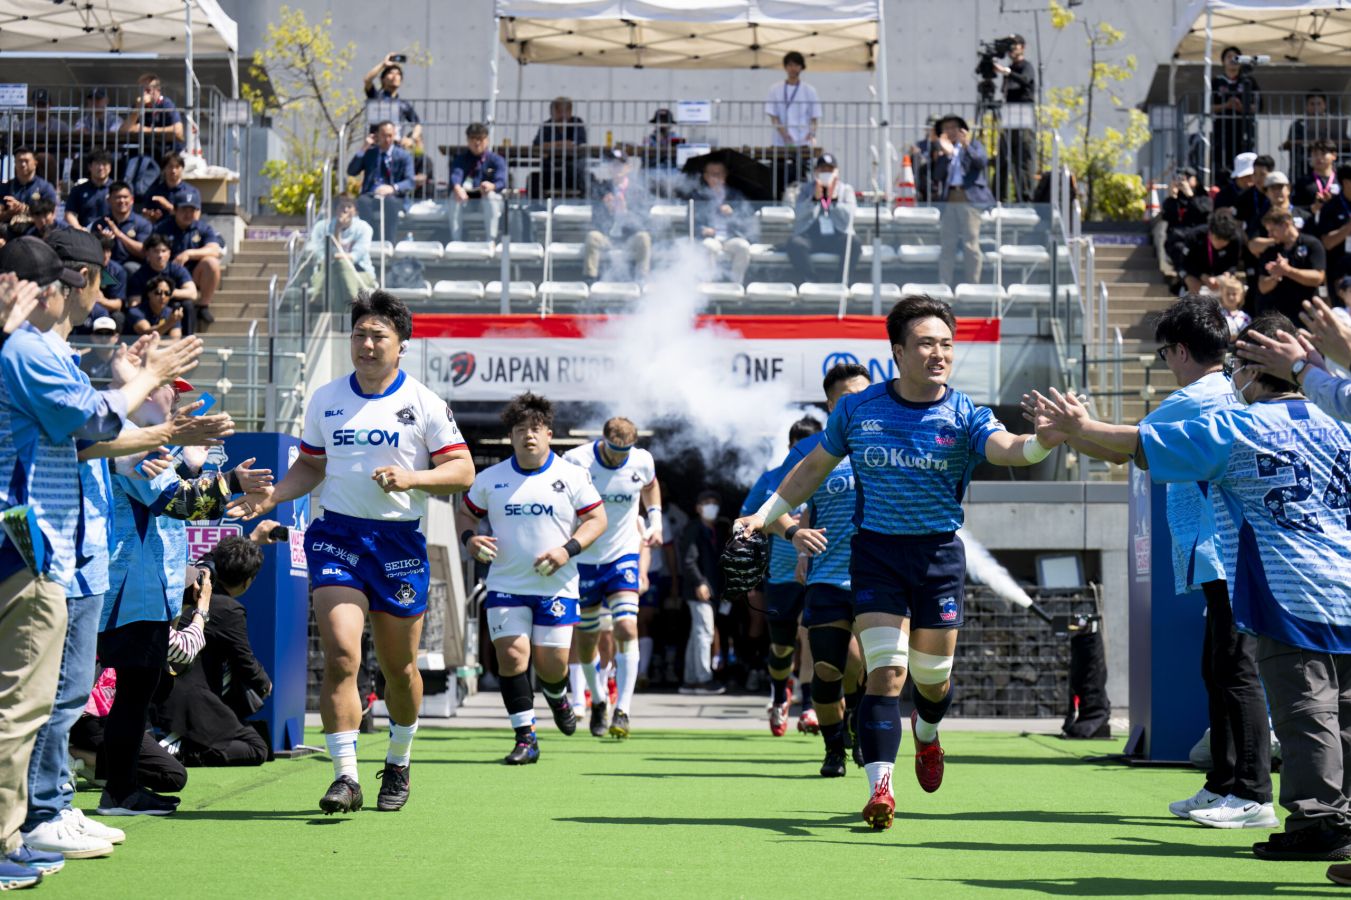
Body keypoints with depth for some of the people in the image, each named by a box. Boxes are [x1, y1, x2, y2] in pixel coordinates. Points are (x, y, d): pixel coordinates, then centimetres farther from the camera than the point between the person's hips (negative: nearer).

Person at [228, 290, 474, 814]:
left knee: (399, 667, 9)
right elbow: (310, 466, 20)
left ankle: (398, 765, 32)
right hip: (337, 536, 1)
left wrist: (411, 478, -20)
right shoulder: (325, 400, 10)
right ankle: (345, 776, -14)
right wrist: (271, 497, 2)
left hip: (400, 542, -1)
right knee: (341, 656, -16)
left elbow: (462, 470, -4)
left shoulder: (423, 403, 0)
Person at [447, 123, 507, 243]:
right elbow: (455, 175, -18)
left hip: (488, 202, -2)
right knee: (455, 196, -31)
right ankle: (455, 241, -30)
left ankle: (491, 241, -36)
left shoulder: (496, 160, 0)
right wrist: (457, 188, -44)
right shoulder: (460, 159, 4)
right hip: (466, 200, 2)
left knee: (491, 195, -36)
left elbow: (501, 182, -18)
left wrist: (491, 186, -45)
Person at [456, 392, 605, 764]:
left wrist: (568, 550, -14)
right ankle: (525, 739, -4)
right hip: (506, 586, 1)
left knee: (552, 662, -2)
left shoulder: (571, 476, 0)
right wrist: (469, 539, -4)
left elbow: (597, 518, 1)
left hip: (557, 587, -1)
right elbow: (465, 512, 18)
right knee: (511, 654, -12)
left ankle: (557, 696, 36)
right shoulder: (490, 479, 5)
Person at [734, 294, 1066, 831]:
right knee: (886, 671, -15)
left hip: (939, 554, 1)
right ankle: (879, 788, -17)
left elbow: (1004, 448, -25)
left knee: (932, 678, 11)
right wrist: (767, 514, 14)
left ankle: (926, 733, 47)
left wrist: (1042, 441, -47)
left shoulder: (964, 415, -4)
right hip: (875, 551, -1)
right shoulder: (857, 409, 1)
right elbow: (815, 466, 16)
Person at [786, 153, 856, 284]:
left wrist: (833, 198, -15)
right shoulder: (806, 190, 17)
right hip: (811, 236, 0)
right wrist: (815, 198, -17)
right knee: (794, 243, -33)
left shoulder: (845, 189, 16)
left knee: (853, 244, -33)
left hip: (837, 237, 0)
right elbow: (798, 213, -3)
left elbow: (849, 215, -2)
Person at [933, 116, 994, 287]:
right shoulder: (943, 151, 17)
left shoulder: (974, 145, 10)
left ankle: (972, 285, -2)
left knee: (971, 245, -6)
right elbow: (937, 176, 4)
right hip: (949, 200, 3)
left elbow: (982, 162, -9)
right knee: (947, 246, 2)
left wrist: (967, 146, -21)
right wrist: (946, 154, -8)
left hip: (969, 198, -3)